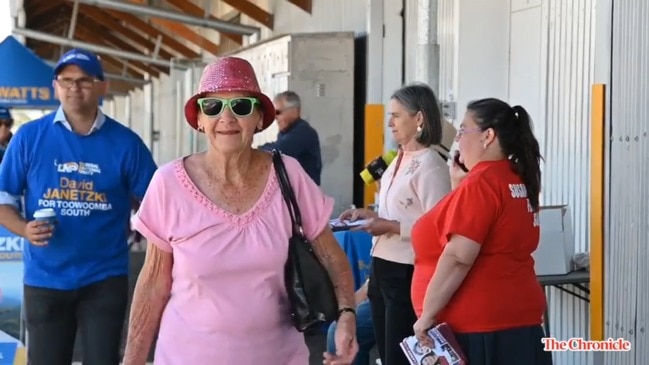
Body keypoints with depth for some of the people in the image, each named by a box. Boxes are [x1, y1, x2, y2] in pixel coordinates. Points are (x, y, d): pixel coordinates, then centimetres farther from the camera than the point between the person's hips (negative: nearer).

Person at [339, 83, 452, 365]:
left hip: (407, 273, -9)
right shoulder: (399, 160, 13)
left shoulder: (430, 165, -15)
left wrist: (391, 227, -22)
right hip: (382, 268, 9)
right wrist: (370, 215, 7)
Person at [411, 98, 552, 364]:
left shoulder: (481, 183, -15)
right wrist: (460, 186, 16)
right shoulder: (517, 180, 12)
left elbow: (458, 257, -22)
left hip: (477, 324, -9)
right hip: (515, 318, 9)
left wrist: (428, 313, -17)